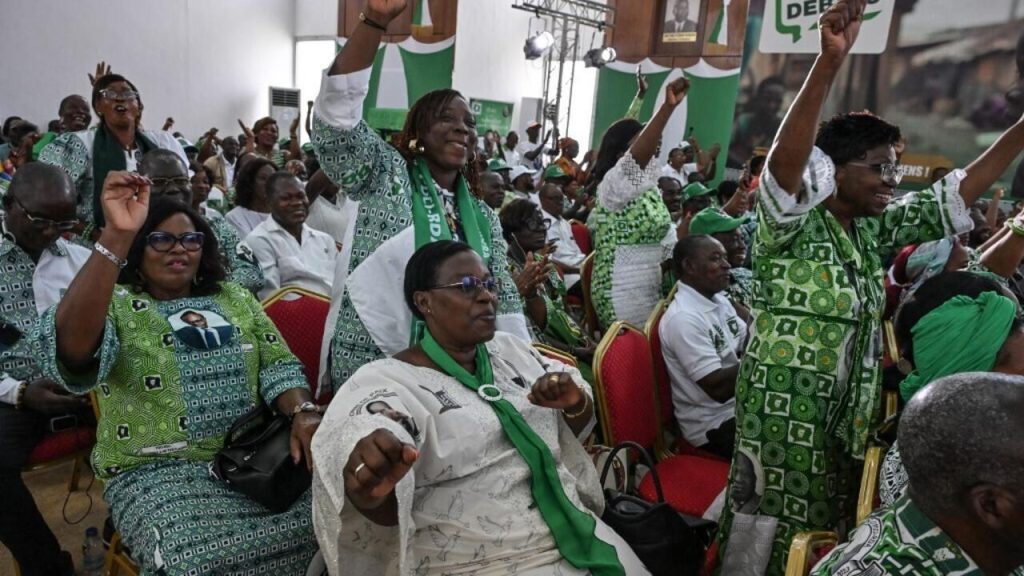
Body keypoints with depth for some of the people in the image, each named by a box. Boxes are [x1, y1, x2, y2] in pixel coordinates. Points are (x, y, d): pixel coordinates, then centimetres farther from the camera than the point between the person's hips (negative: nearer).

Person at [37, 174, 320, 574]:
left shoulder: (235, 298, 15)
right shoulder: (114, 304, 1)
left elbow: (278, 365, 8)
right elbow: (71, 351, -22)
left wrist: (304, 413, -15)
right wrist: (115, 236, -30)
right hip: (157, 469, -3)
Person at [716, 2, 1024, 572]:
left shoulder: (876, 230, 6)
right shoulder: (792, 226, -15)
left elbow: (959, 193, 10)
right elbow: (785, 160, -33)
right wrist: (830, 61, -43)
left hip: (849, 418, 7)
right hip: (785, 418, -7)